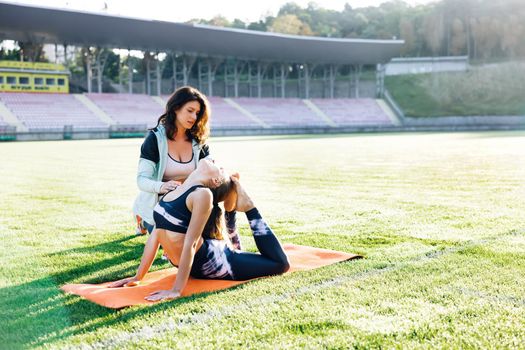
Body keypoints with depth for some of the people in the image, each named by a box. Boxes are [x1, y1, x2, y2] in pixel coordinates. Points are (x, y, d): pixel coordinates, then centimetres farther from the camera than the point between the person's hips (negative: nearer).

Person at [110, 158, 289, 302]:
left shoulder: (203, 194, -23)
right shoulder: (176, 190, 1)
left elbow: (189, 244, -26)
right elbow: (156, 233, 3)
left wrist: (176, 290, -27)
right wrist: (138, 277, 3)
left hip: (212, 263, -6)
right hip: (193, 266, 6)